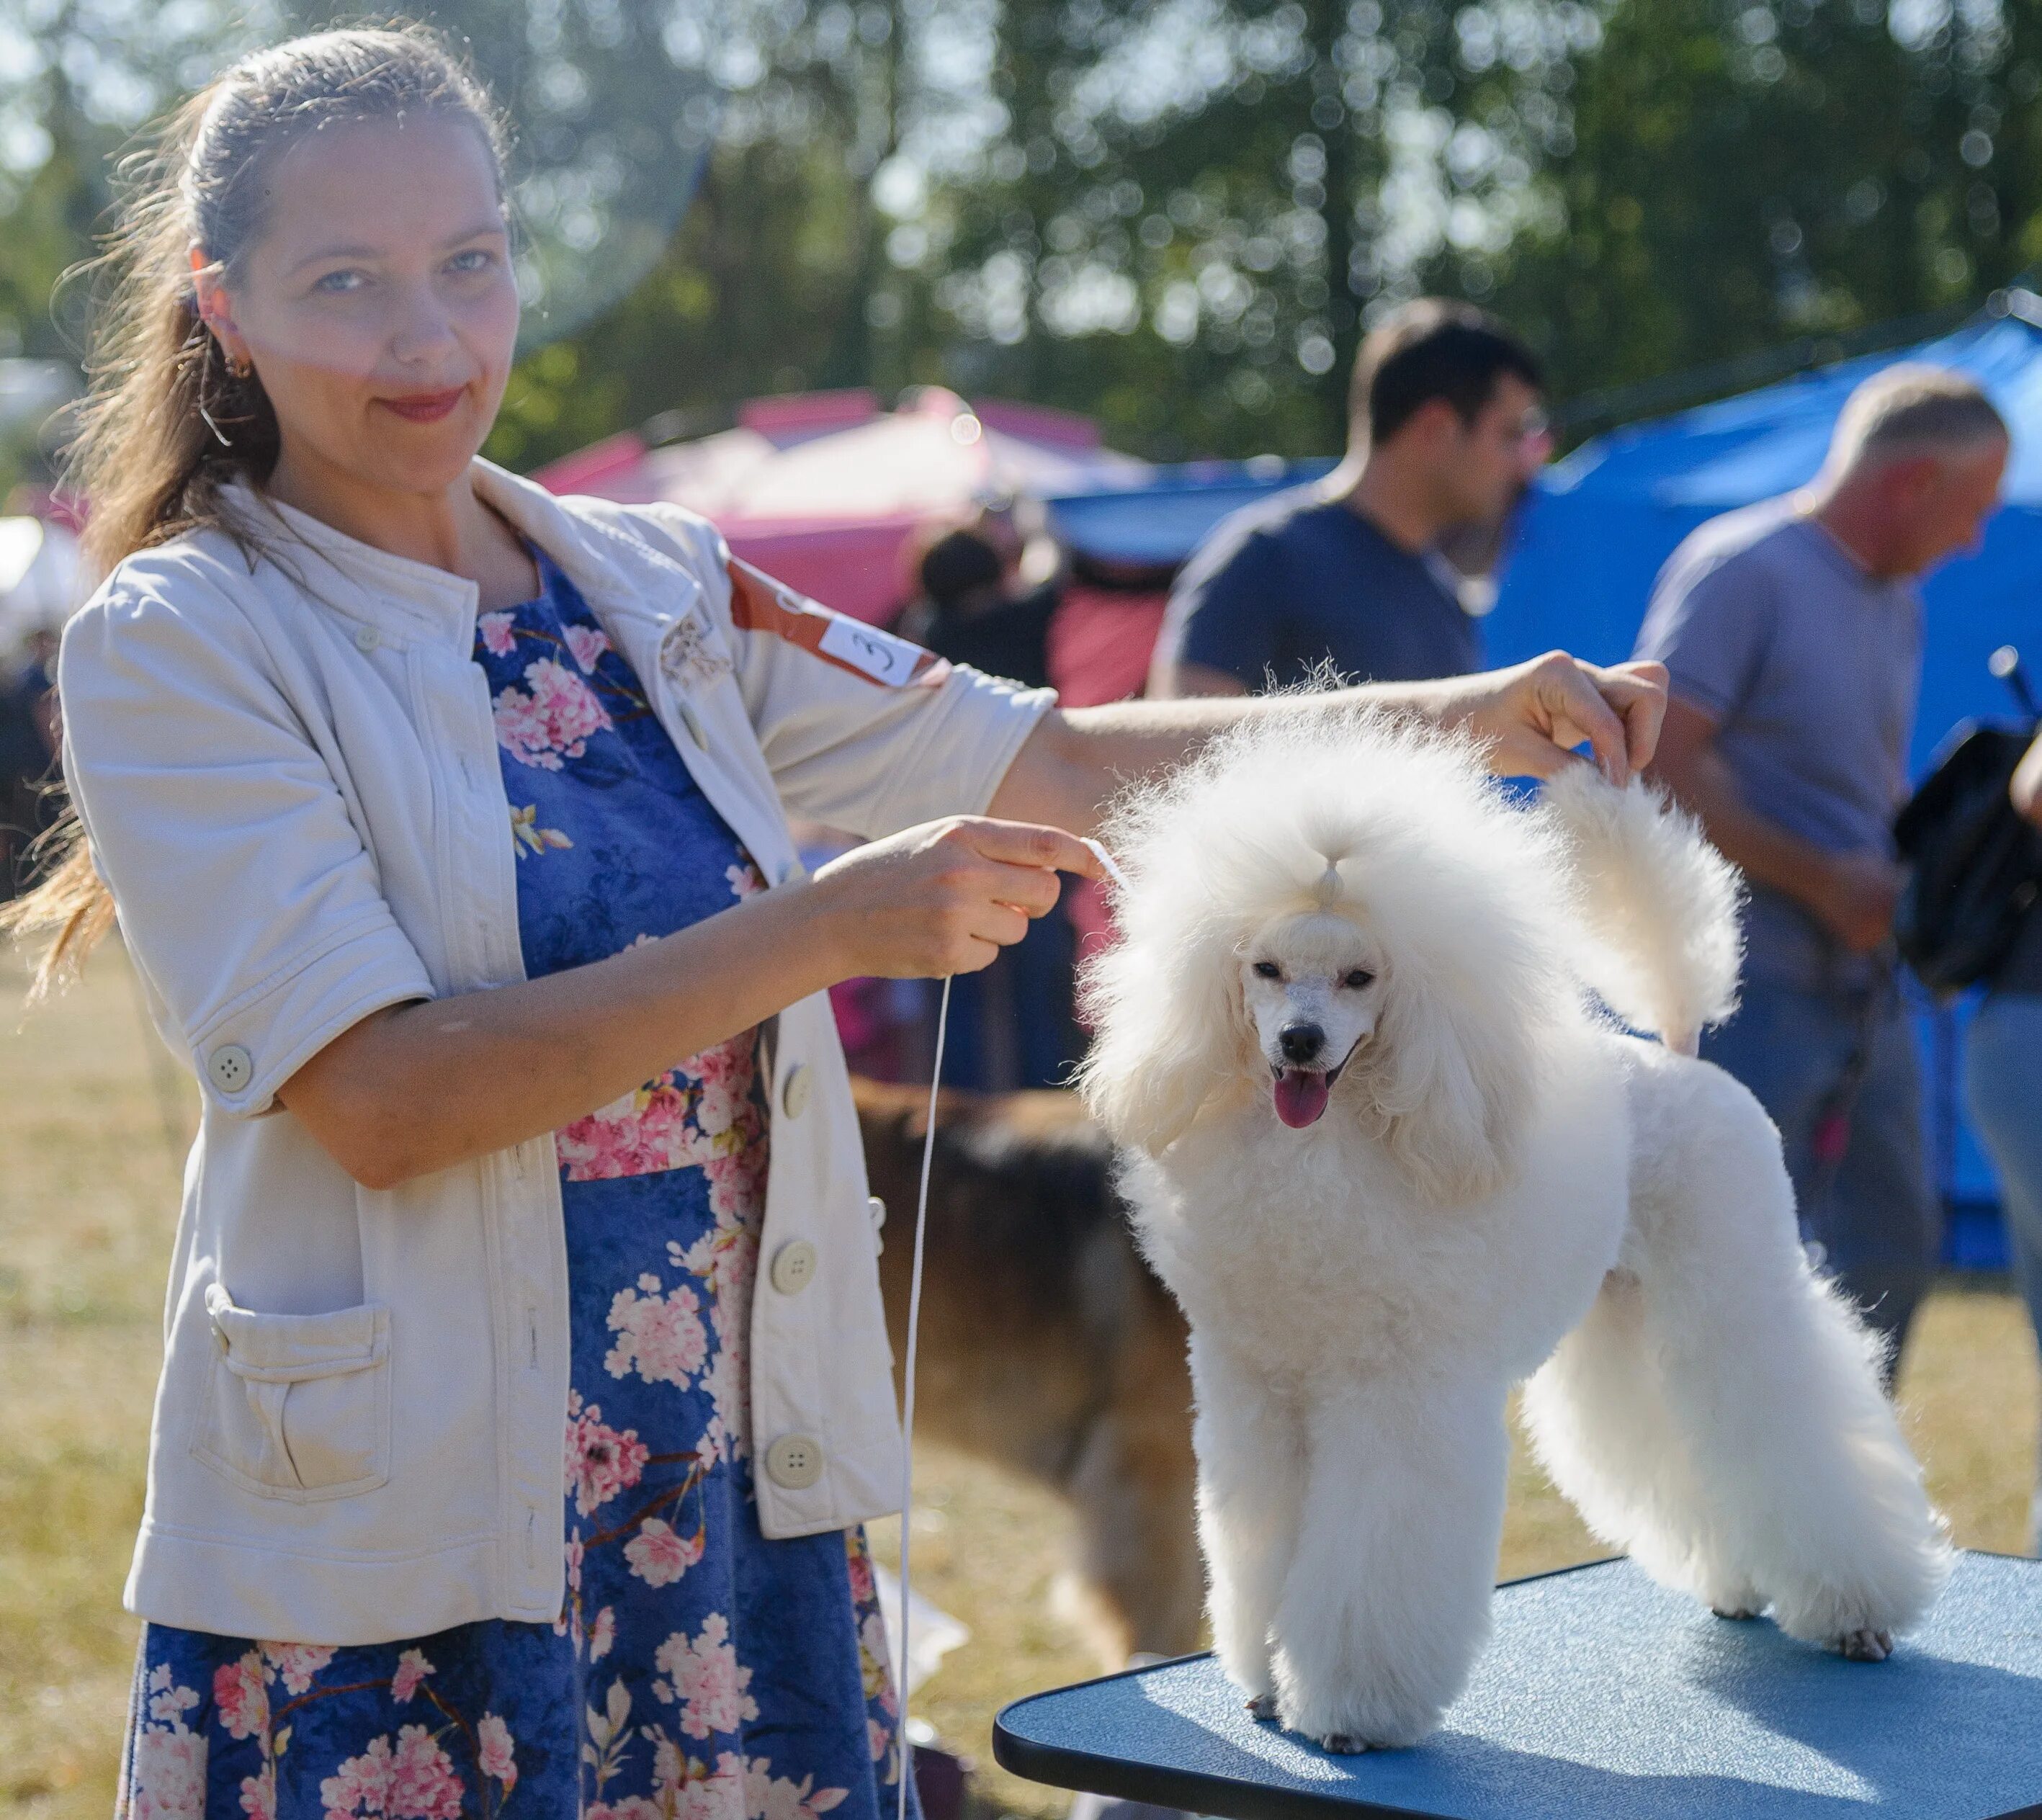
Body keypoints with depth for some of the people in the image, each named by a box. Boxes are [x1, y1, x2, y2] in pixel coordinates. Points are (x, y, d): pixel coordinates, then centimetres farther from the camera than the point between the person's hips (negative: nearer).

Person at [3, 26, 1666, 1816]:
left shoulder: (650, 583, 9)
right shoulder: (176, 645, -7)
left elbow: (1043, 761, 13)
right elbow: (375, 1099, -17)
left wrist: (1450, 717, 5)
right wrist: (828, 931, -22)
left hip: (744, 1502, 5)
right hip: (397, 1556, -5)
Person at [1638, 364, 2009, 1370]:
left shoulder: (1895, 600, 17)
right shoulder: (1742, 570, -11)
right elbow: (1656, 761, -19)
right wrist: (1824, 882, -18)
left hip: (1863, 979, 9)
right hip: (1753, 986, -9)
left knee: (1892, 1253, 12)